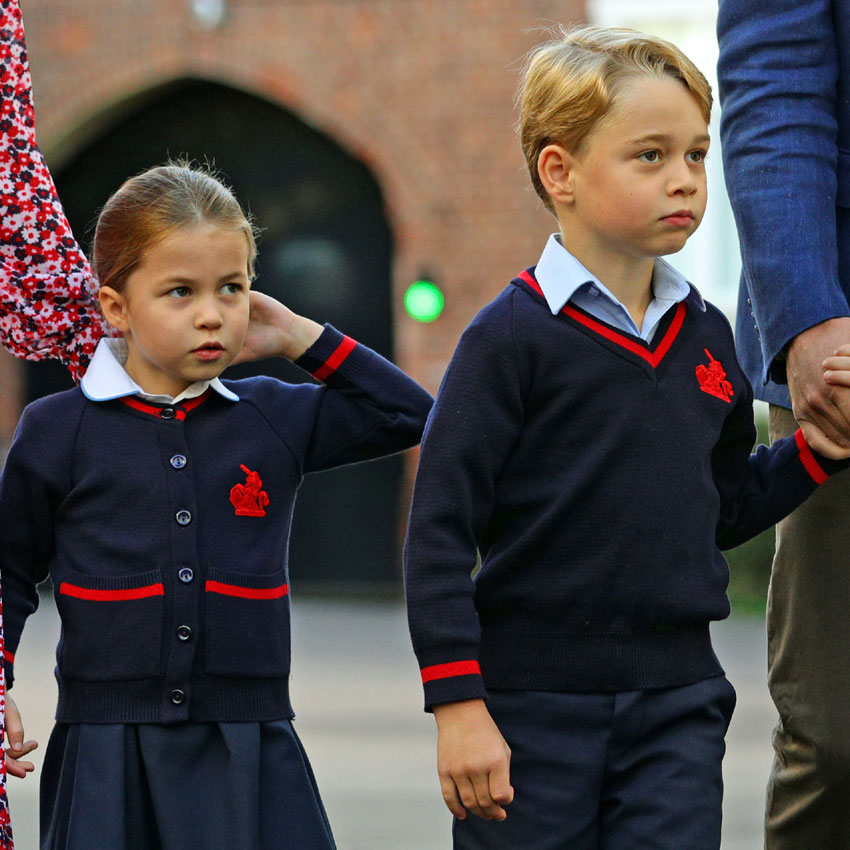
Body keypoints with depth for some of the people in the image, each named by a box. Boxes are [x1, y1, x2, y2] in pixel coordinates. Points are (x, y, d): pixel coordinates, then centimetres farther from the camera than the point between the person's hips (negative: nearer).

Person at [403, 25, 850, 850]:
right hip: (533, 709, -4)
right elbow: (439, 532, -10)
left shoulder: (705, 336, 10)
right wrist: (458, 704, -14)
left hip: (677, 706, 4)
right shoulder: (513, 339, -9)